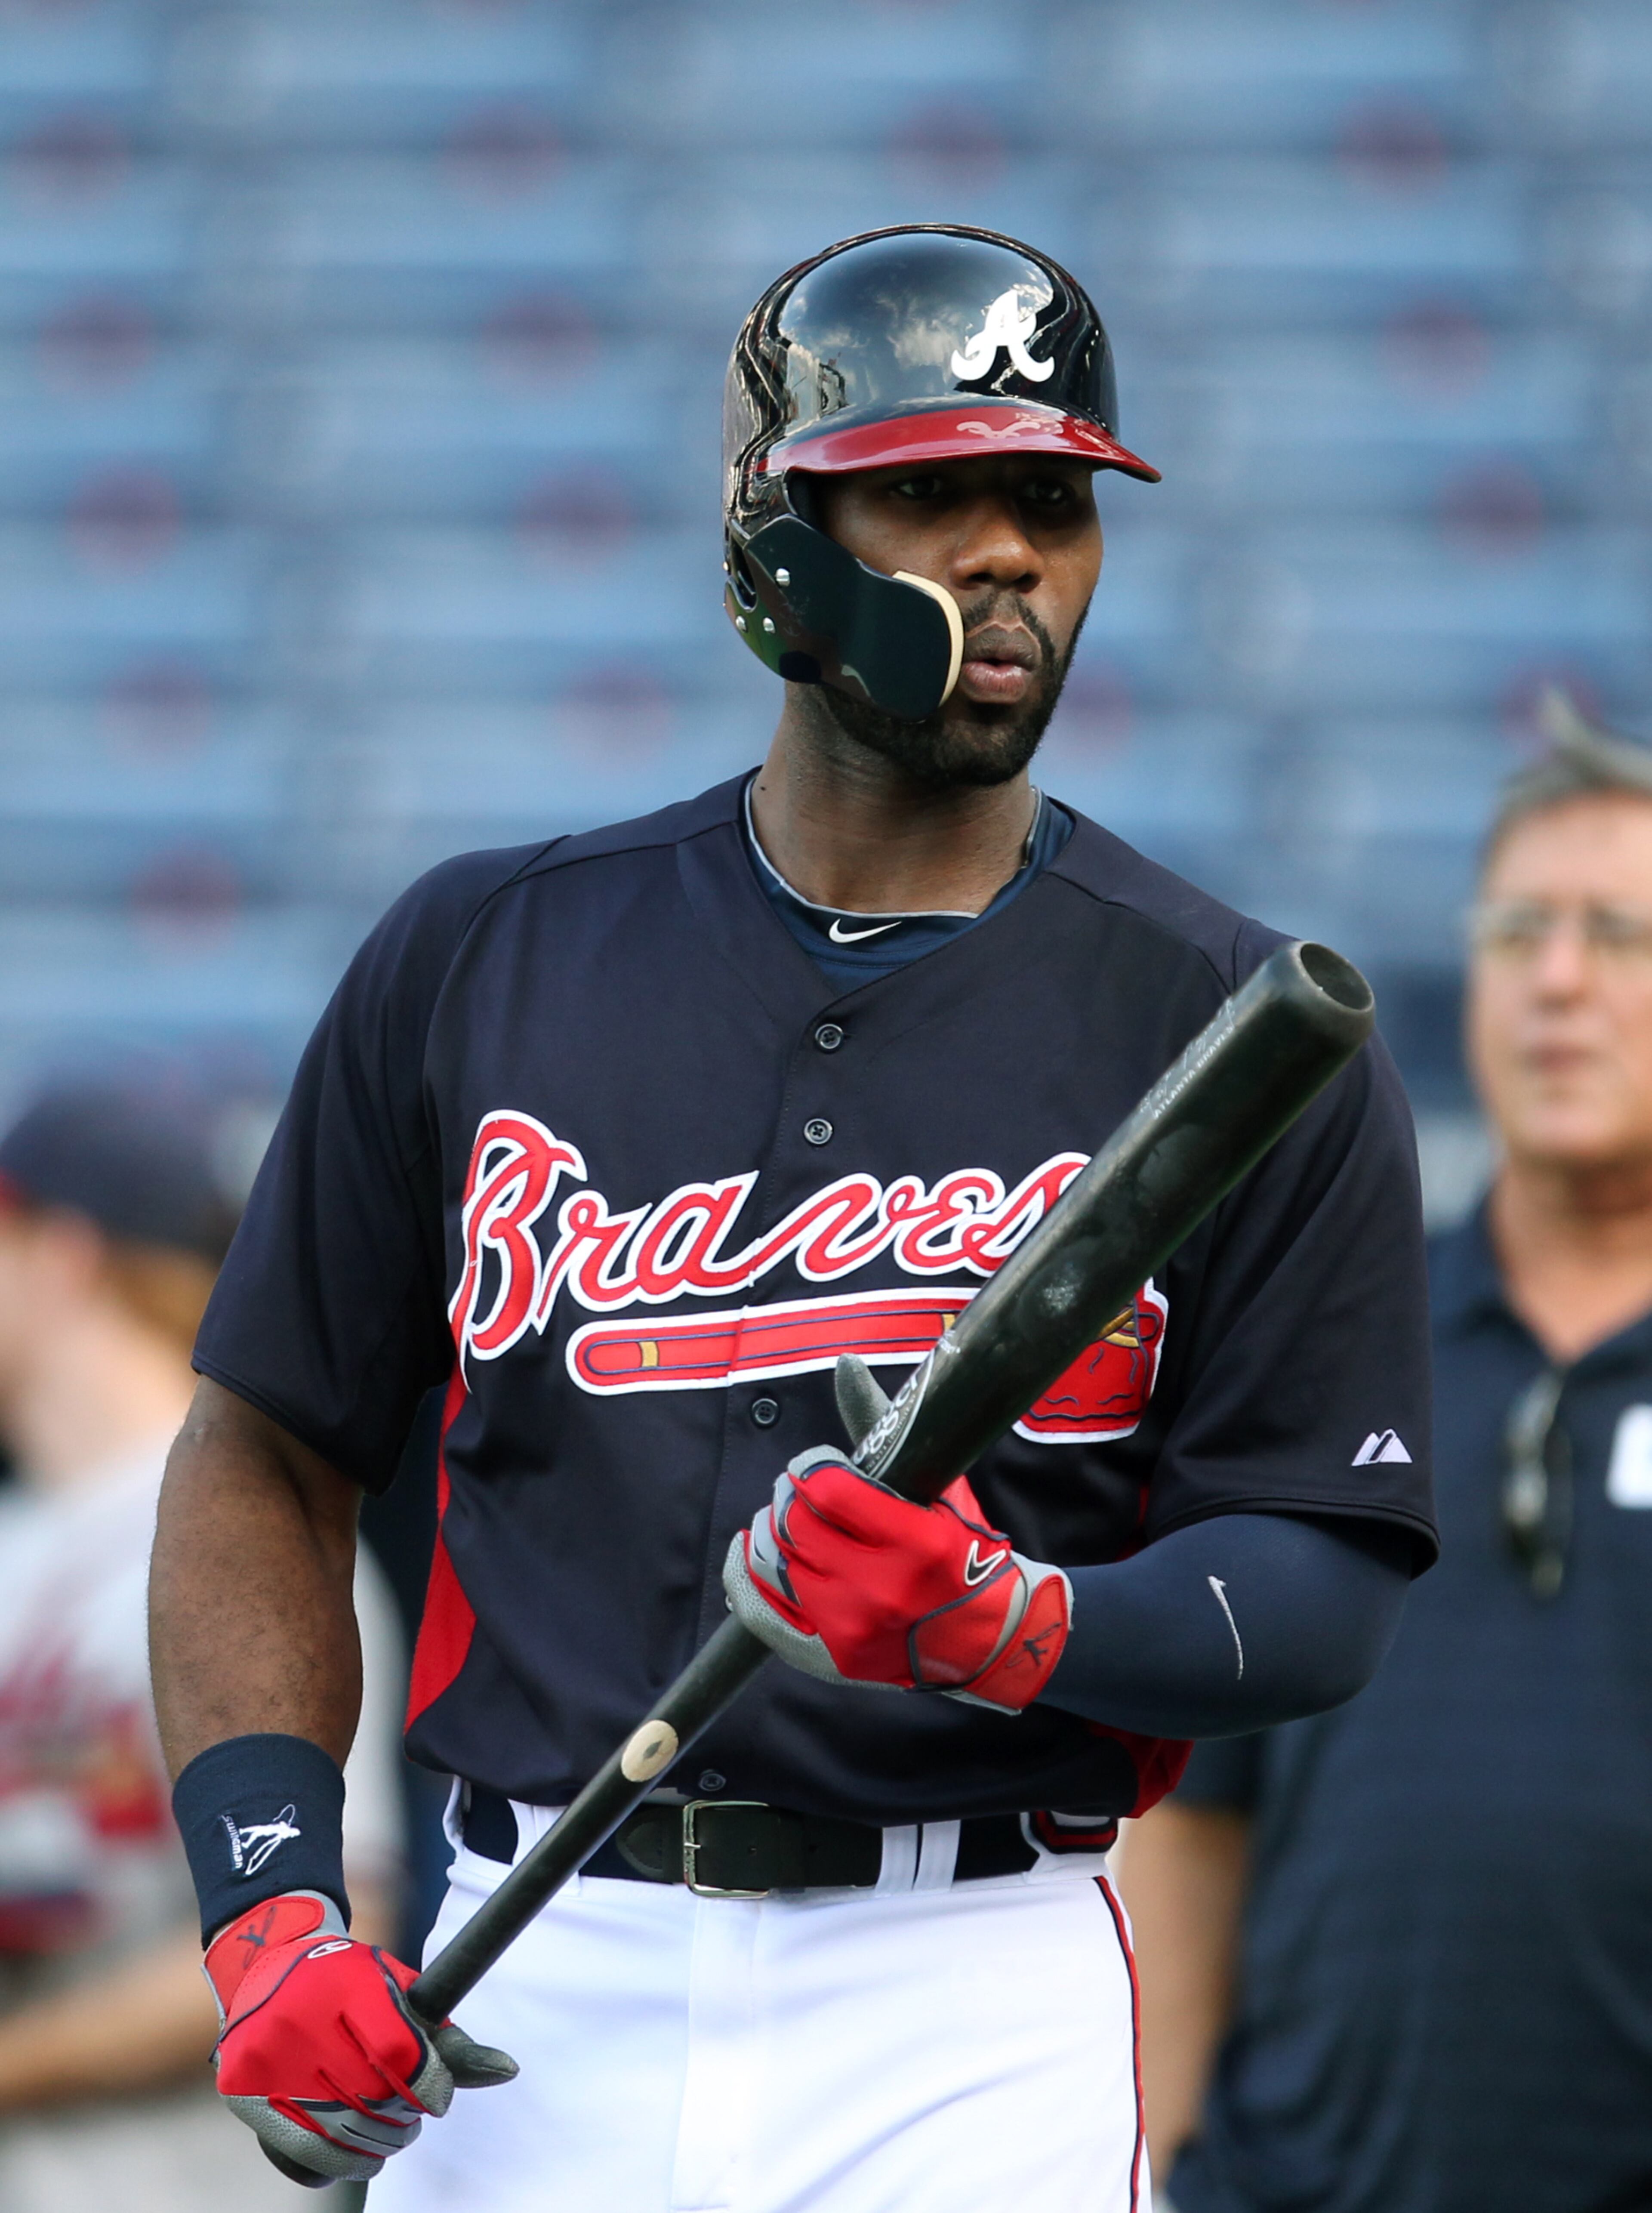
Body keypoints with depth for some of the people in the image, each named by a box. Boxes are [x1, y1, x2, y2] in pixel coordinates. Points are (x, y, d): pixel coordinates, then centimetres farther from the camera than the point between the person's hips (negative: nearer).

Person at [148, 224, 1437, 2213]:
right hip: (531, 2001, 2)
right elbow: (270, 1456, 12)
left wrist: (1010, 1623, -20)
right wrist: (269, 1904, -1)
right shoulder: (482, 963, 8)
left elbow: (1323, 1592, -1)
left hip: (980, 2027, -2)